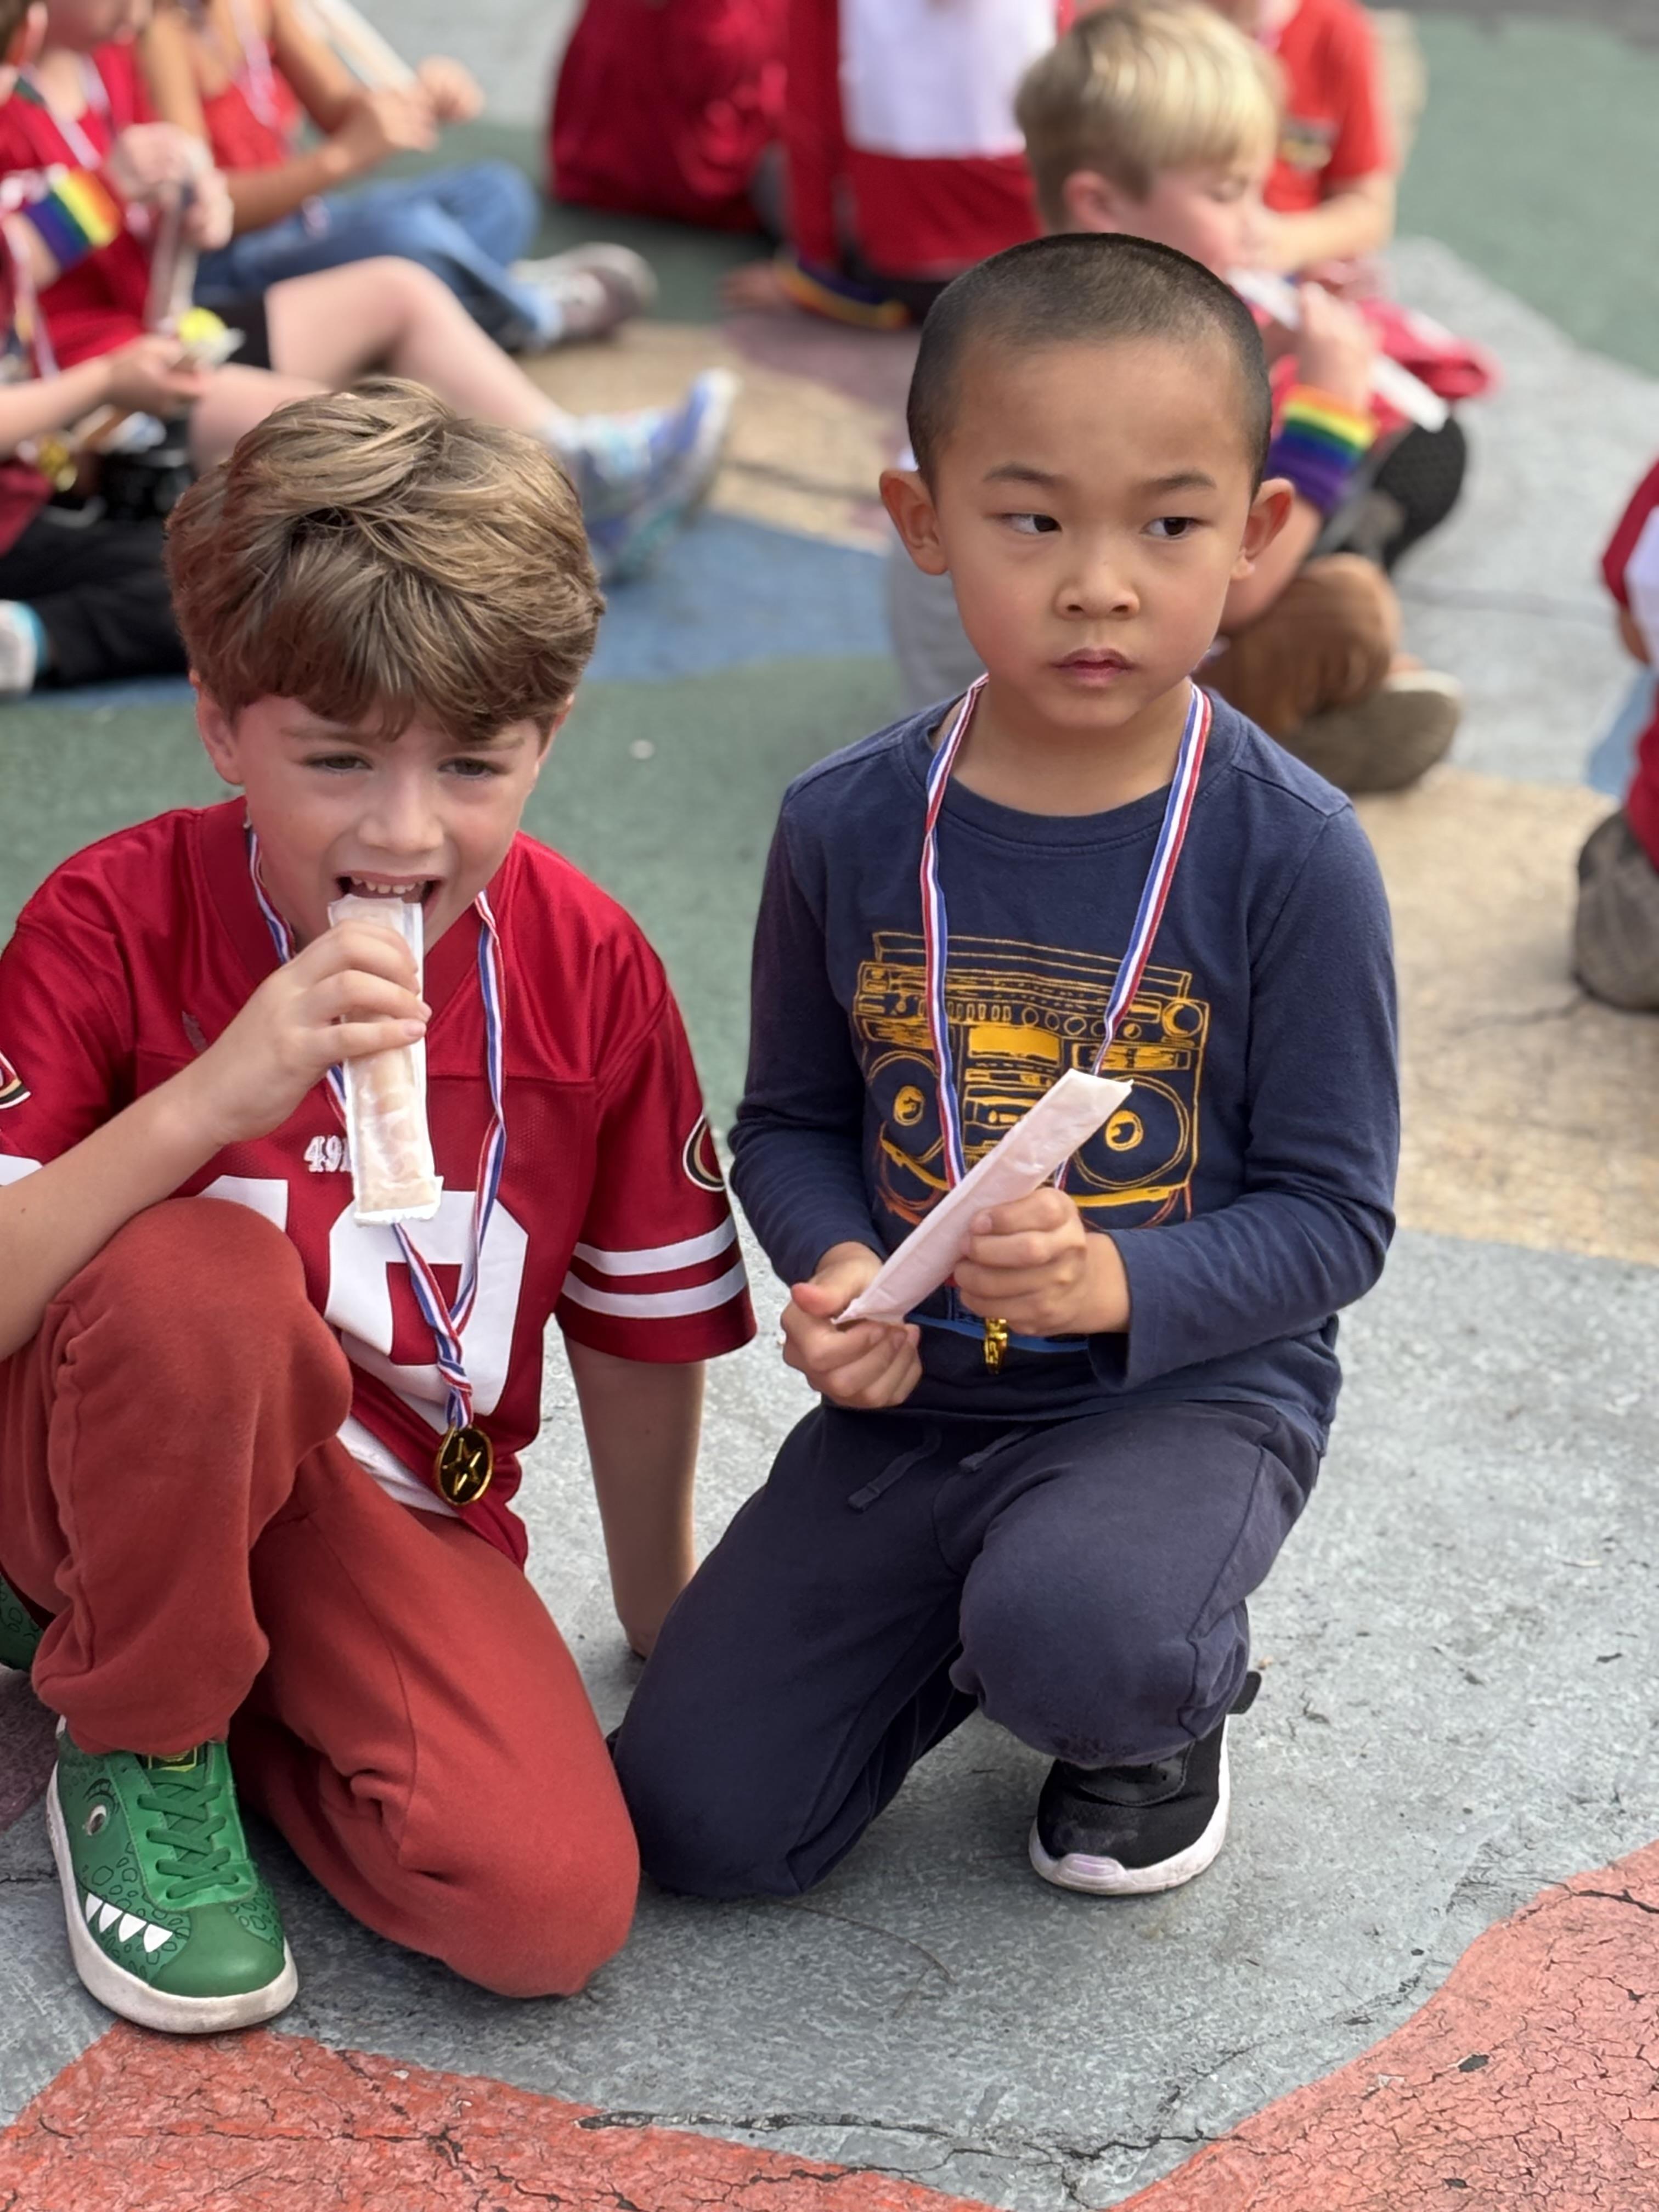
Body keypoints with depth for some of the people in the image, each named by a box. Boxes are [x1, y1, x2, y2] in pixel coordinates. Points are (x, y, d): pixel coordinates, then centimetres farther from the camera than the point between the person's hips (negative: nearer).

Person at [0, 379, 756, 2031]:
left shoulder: (588, 968, -8)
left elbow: (641, 1327, 5)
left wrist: (665, 1615, 14)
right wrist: (201, 1104, -39)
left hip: (395, 1515, 3)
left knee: (551, 1907, -21)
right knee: (196, 1271, -37)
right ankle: (140, 1744, -9)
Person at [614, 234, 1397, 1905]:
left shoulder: (1290, 854, -13)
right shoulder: (851, 827, -4)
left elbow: (1332, 1213, -9)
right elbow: (792, 1119, 8)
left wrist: (1112, 1283, -27)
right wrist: (836, 1268, -14)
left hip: (1189, 1386, -3)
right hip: (919, 1396, 4)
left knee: (1083, 1640, -36)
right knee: (697, 1820, -5)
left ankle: (1171, 1698, 3)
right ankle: (966, 1619, 24)